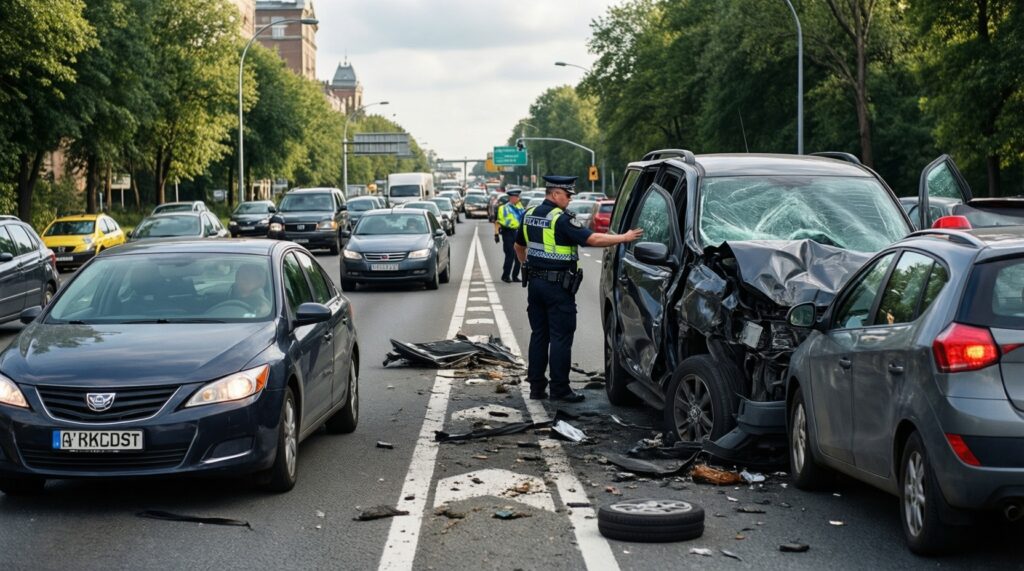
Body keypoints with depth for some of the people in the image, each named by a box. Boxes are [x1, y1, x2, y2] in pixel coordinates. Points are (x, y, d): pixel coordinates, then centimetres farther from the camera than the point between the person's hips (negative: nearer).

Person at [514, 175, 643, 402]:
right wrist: (624, 238, -17)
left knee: (538, 335, 12)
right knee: (561, 338, -1)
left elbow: (519, 246, 20)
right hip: (557, 286, -8)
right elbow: (592, 239, -22)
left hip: (535, 282, 8)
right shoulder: (561, 219, -16)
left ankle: (536, 386, 14)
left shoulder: (530, 215, 8)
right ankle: (559, 389, 0)